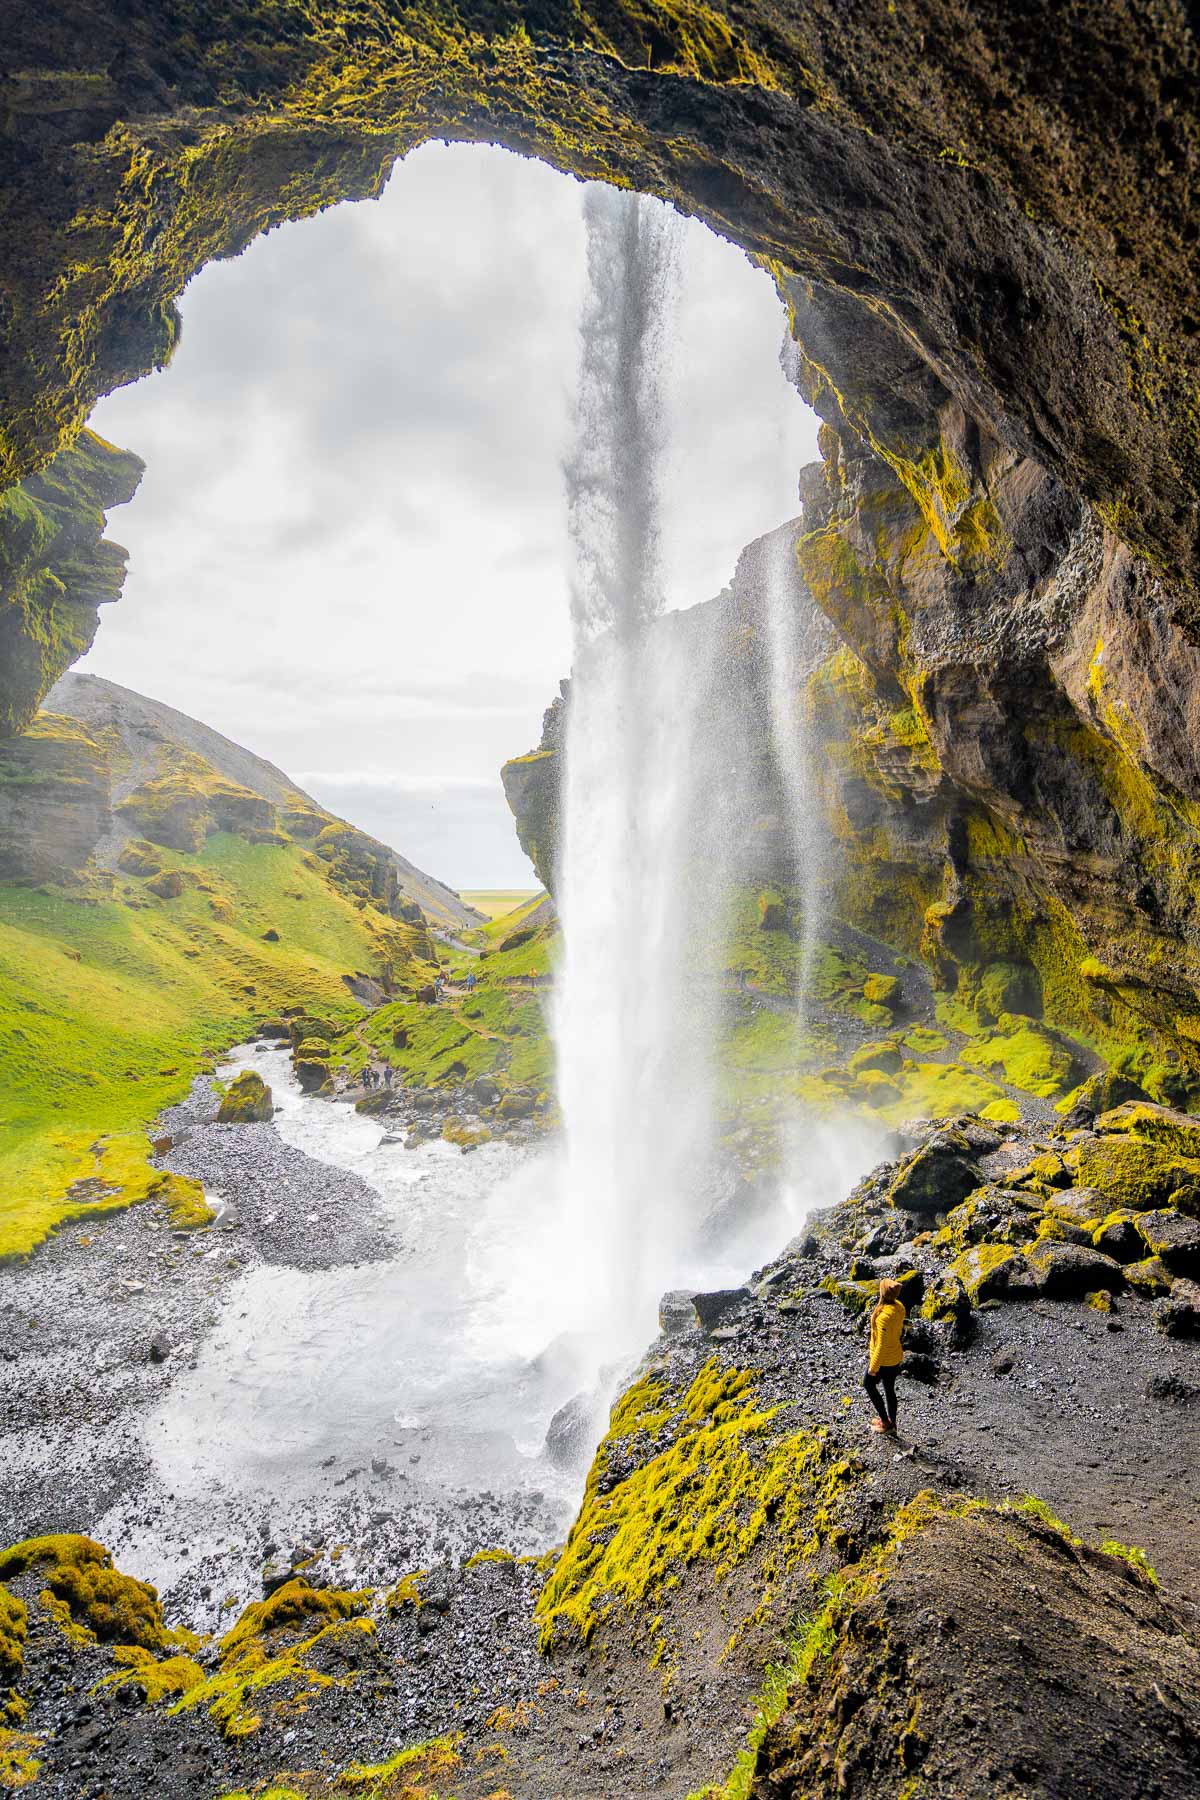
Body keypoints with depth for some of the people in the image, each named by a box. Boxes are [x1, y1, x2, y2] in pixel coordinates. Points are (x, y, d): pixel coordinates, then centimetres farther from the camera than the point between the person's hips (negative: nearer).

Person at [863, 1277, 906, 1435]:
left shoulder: (883, 1316, -34)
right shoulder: (899, 1307, -8)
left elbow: (881, 1345, -28)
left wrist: (873, 1367, -17)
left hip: (883, 1359, -7)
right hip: (896, 1357, 7)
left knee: (868, 1384, 18)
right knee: (889, 1390, 22)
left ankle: (885, 1422, 24)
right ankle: (892, 1425, 36)